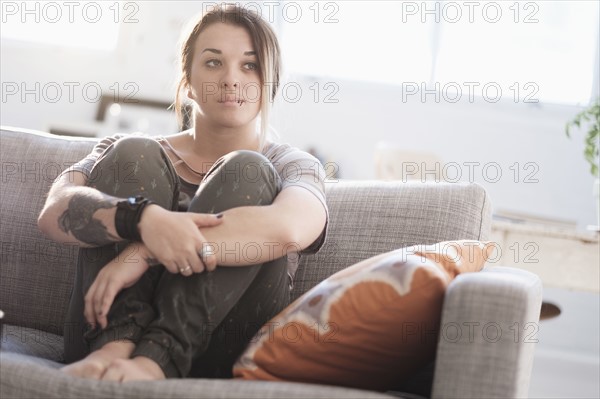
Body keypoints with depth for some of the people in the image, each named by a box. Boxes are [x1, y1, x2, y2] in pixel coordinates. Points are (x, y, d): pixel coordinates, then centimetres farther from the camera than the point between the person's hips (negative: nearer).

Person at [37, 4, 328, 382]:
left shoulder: (293, 166, 12)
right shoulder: (136, 158, 16)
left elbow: (289, 229, -15)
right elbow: (54, 213, -6)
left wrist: (144, 252, -22)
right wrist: (143, 217, -27)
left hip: (220, 356, -1)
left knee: (247, 172, -15)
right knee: (132, 154, -10)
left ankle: (159, 356, -33)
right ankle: (117, 342, -31)